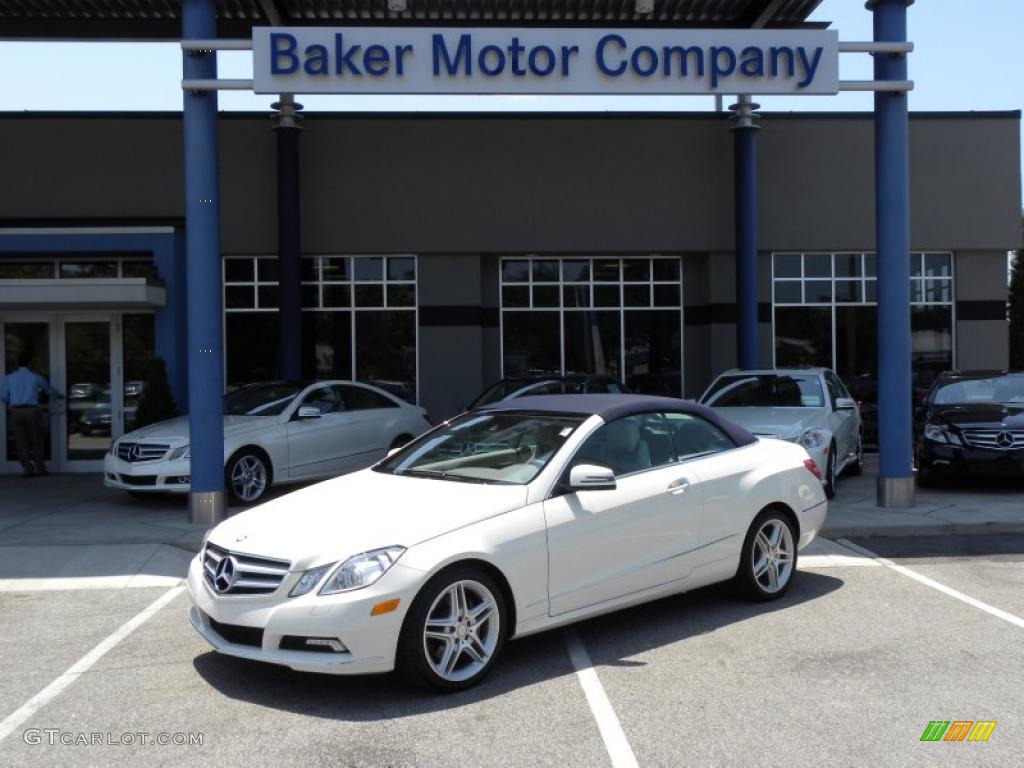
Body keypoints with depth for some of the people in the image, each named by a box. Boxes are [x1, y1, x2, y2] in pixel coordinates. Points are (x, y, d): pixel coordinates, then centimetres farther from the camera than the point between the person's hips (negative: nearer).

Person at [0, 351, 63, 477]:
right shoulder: (36, 377, 4)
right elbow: (49, 390, 19)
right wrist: (59, 395, 40)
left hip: (15, 411, 1)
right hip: (32, 410, -1)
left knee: (21, 441, 5)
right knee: (36, 440, 10)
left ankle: (28, 469, 1)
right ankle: (40, 469, 12)